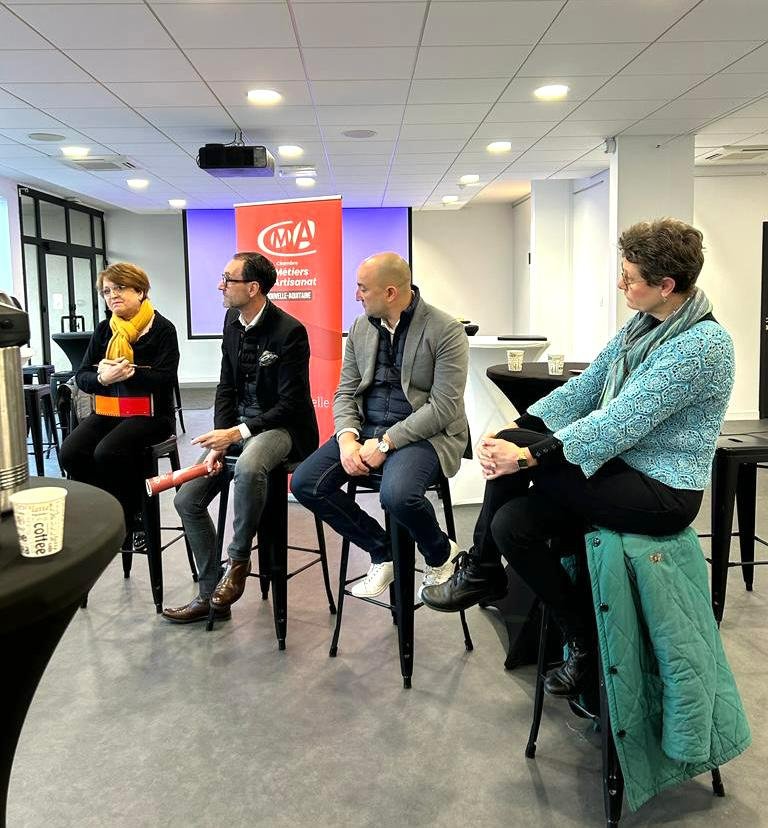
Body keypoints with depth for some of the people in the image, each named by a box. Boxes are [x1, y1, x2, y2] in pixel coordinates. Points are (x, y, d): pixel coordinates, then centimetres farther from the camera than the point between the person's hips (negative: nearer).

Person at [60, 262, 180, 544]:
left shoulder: (162, 329, -3)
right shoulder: (104, 330, 13)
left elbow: (165, 379, -13)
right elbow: (81, 377, 7)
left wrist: (129, 372, -23)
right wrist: (102, 377, -15)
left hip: (149, 413, -5)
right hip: (107, 412, 5)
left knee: (108, 452, -30)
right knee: (71, 452, -20)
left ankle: (132, 519, -9)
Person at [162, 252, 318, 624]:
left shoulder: (290, 331, -17)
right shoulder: (232, 321, 5)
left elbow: (290, 403, -18)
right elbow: (226, 388, 7)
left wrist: (236, 434, -24)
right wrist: (218, 443, -6)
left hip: (279, 426, -7)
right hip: (236, 426, 8)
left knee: (248, 467, -40)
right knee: (186, 498, -1)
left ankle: (238, 559, -16)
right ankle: (210, 596, 13)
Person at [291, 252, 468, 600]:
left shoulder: (445, 331, -11)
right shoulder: (361, 327, 9)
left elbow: (444, 406, -16)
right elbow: (346, 392, 9)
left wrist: (386, 442, -21)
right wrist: (347, 438, -11)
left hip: (424, 434, -6)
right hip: (366, 429, 6)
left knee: (396, 494, -35)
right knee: (304, 482, -12)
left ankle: (441, 554, 1)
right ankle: (383, 553, 5)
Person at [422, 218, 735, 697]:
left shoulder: (701, 344, -21)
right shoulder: (644, 324, 7)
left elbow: (617, 424, -27)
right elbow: (587, 387, 5)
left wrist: (526, 455, -27)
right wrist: (514, 429, -5)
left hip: (662, 493, -8)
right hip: (621, 463, 8)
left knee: (513, 455, -18)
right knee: (512, 521, -13)